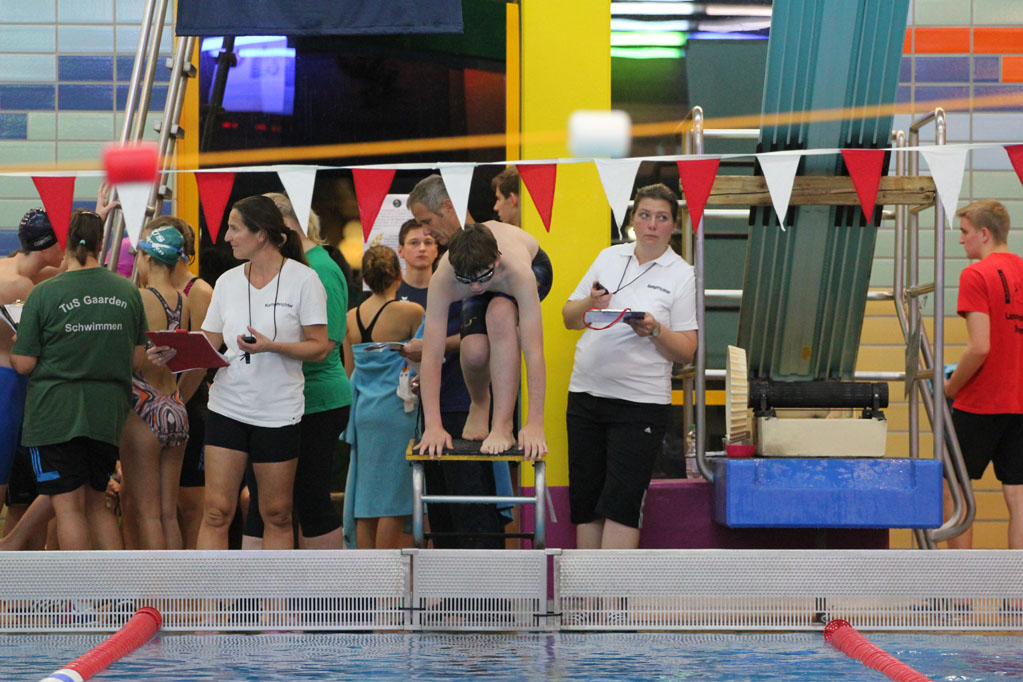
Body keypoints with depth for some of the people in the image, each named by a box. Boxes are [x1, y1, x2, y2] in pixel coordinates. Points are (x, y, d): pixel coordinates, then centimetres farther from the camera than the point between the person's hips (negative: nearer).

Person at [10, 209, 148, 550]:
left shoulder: (44, 294, -9)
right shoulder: (128, 291, 4)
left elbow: (24, 364, -6)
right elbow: (138, 360, 10)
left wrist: (11, 349, 15)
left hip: (55, 413, -4)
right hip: (109, 414, 5)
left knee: (69, 507, 0)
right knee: (96, 504, 16)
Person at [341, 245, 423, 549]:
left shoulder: (350, 318, 7)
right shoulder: (410, 312, -9)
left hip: (362, 410, 5)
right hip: (396, 412, -5)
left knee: (366, 498, 9)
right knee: (393, 500, -2)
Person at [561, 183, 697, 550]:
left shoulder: (681, 275, 1)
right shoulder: (608, 257, 11)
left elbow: (686, 351, -1)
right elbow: (568, 317, 14)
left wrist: (654, 330, -19)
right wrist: (590, 304, -7)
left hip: (641, 400, -4)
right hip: (585, 393, 4)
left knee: (620, 503, -9)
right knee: (584, 501, 7)